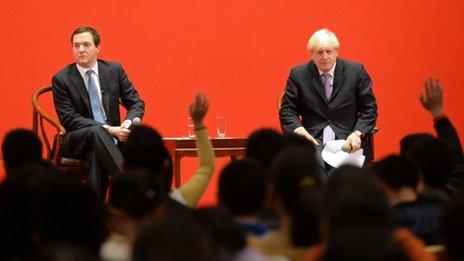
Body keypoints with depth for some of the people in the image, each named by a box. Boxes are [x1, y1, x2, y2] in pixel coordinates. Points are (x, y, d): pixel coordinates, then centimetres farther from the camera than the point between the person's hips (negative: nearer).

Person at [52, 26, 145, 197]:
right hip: (77, 142, -3)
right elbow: (68, 119, -9)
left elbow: (136, 103, 11)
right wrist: (107, 129, -19)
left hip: (113, 138, 3)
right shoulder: (61, 79, -2)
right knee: (96, 132, -36)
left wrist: (129, 122, -14)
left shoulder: (114, 70, 7)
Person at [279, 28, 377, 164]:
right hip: (312, 139, 0)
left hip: (347, 139, 0)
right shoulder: (298, 74, 7)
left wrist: (357, 133, -9)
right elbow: (287, 110, 8)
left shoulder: (356, 71, 5)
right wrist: (299, 130, -12)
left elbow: (369, 108, 7)